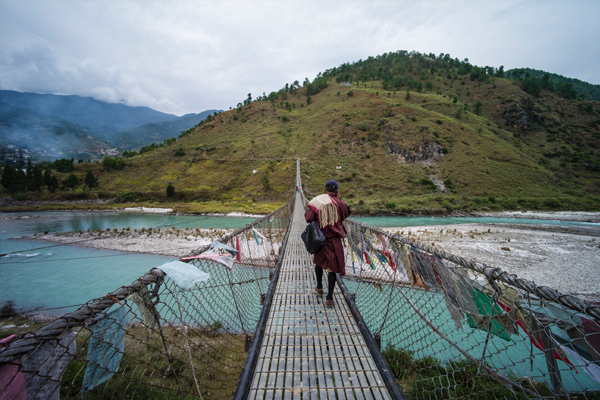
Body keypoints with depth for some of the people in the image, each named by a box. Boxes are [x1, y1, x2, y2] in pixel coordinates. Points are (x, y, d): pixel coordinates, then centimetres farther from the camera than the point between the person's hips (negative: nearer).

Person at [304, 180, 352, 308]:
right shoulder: (339, 203, -6)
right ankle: (329, 298, 3)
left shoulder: (317, 202, -4)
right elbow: (347, 212, 12)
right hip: (334, 239, -2)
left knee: (318, 261, 26)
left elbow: (308, 218, -11)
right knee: (331, 267, 4)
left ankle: (319, 287, 42)